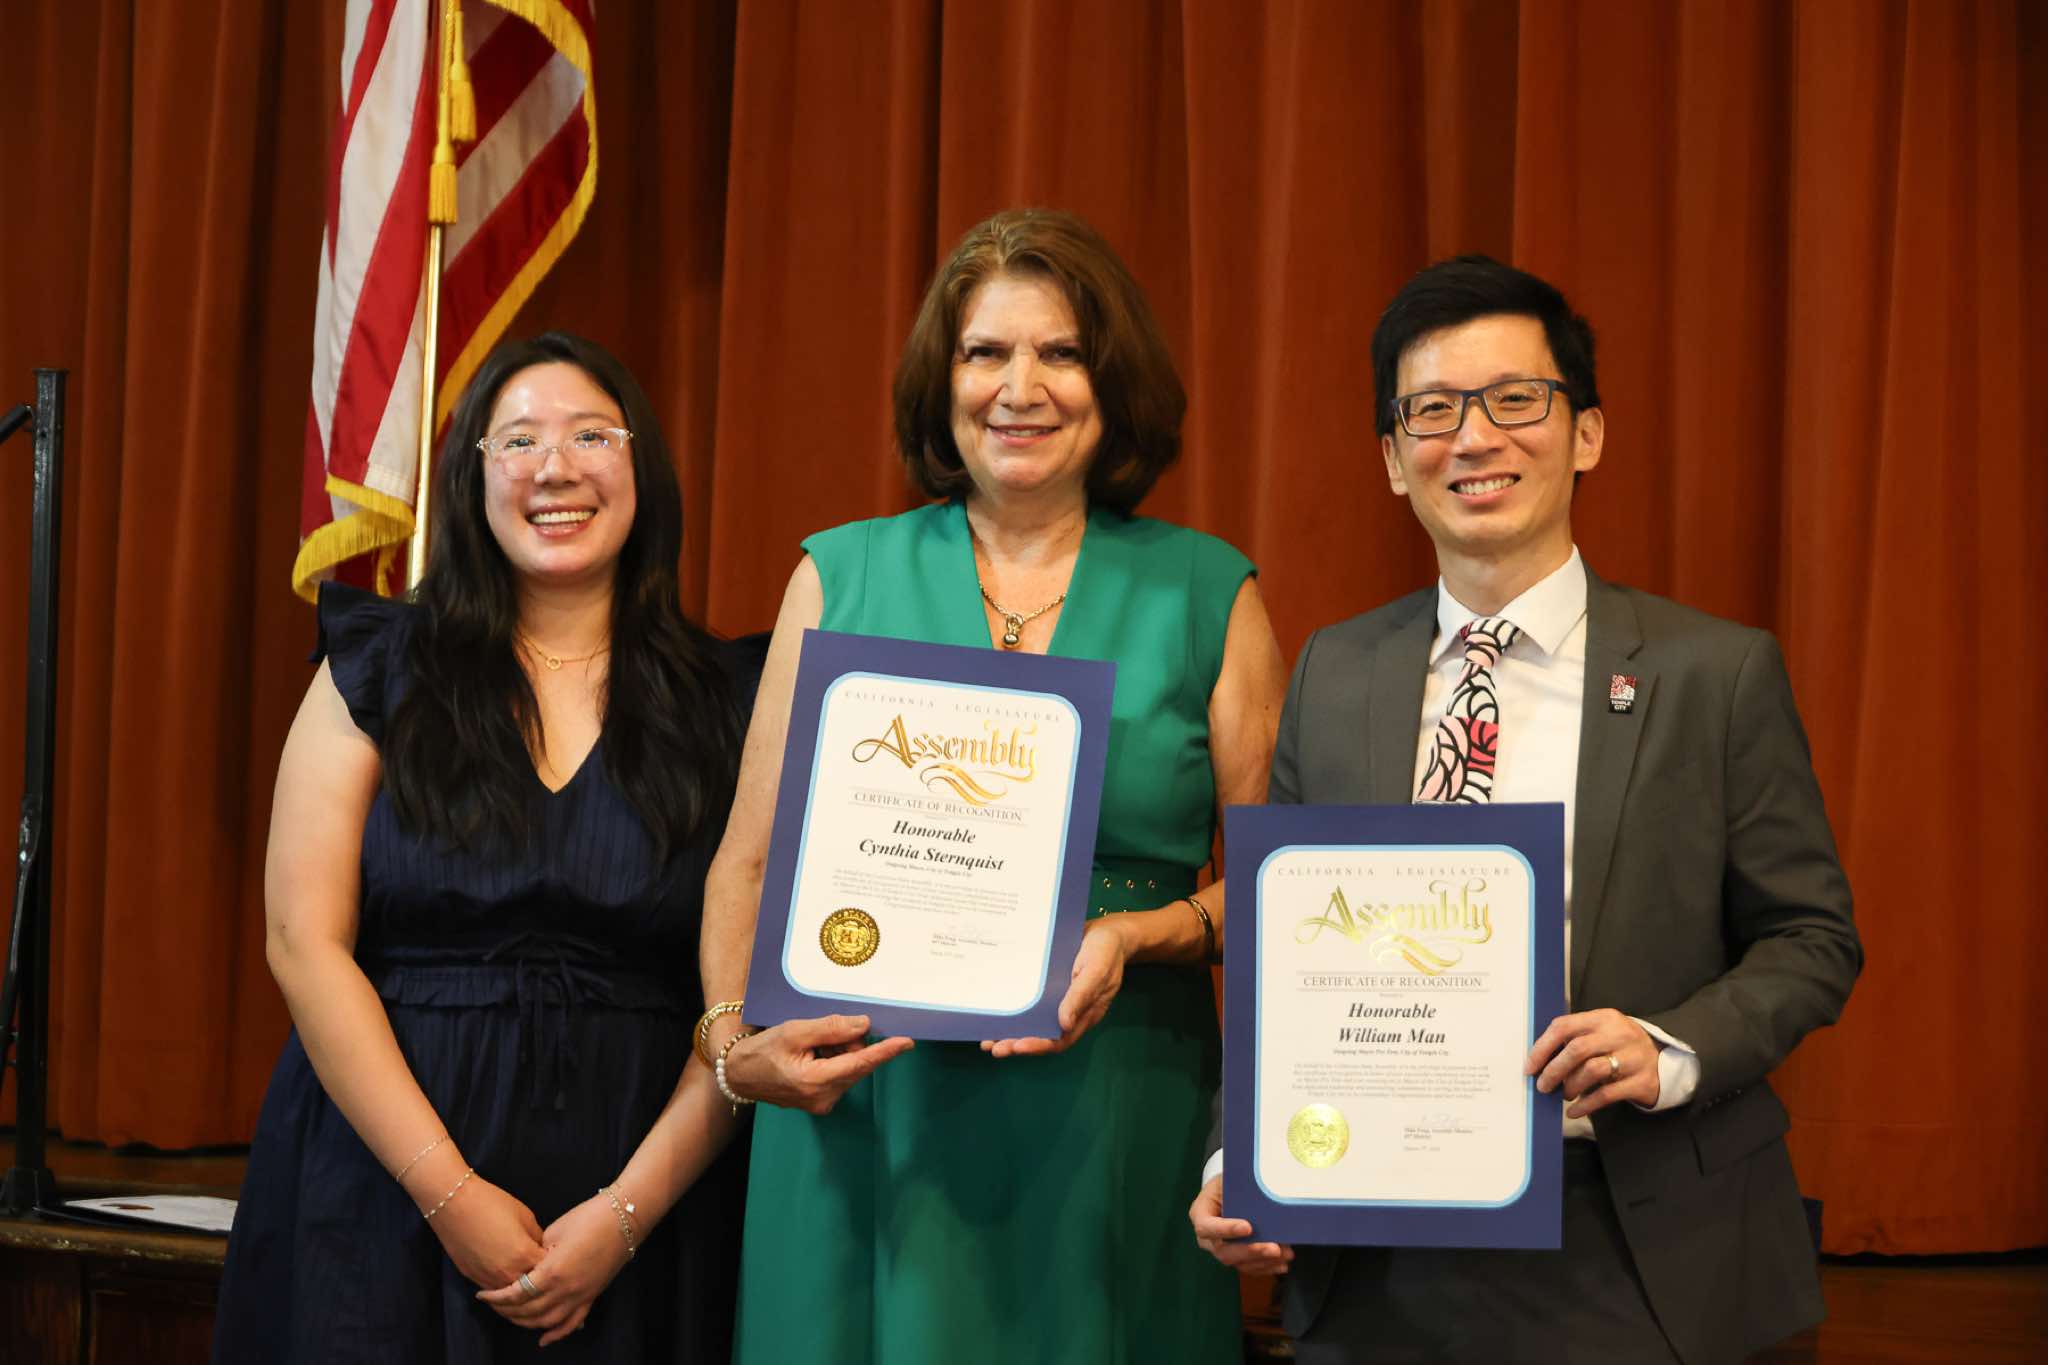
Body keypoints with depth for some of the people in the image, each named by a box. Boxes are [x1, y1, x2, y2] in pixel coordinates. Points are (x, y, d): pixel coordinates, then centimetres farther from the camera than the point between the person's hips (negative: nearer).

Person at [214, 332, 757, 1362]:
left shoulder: (724, 700, 3)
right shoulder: (381, 669, 2)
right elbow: (305, 944, -5)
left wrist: (630, 1210, -13)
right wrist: (450, 1194, -13)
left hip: (642, 1196, 1)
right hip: (387, 1189, 0)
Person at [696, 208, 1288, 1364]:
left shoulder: (1207, 596, 5)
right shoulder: (843, 578, 7)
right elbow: (753, 861, 7)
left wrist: (1137, 935, -15)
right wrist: (736, 1040, -9)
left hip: (1114, 1133, 0)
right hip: (866, 1125, 1)